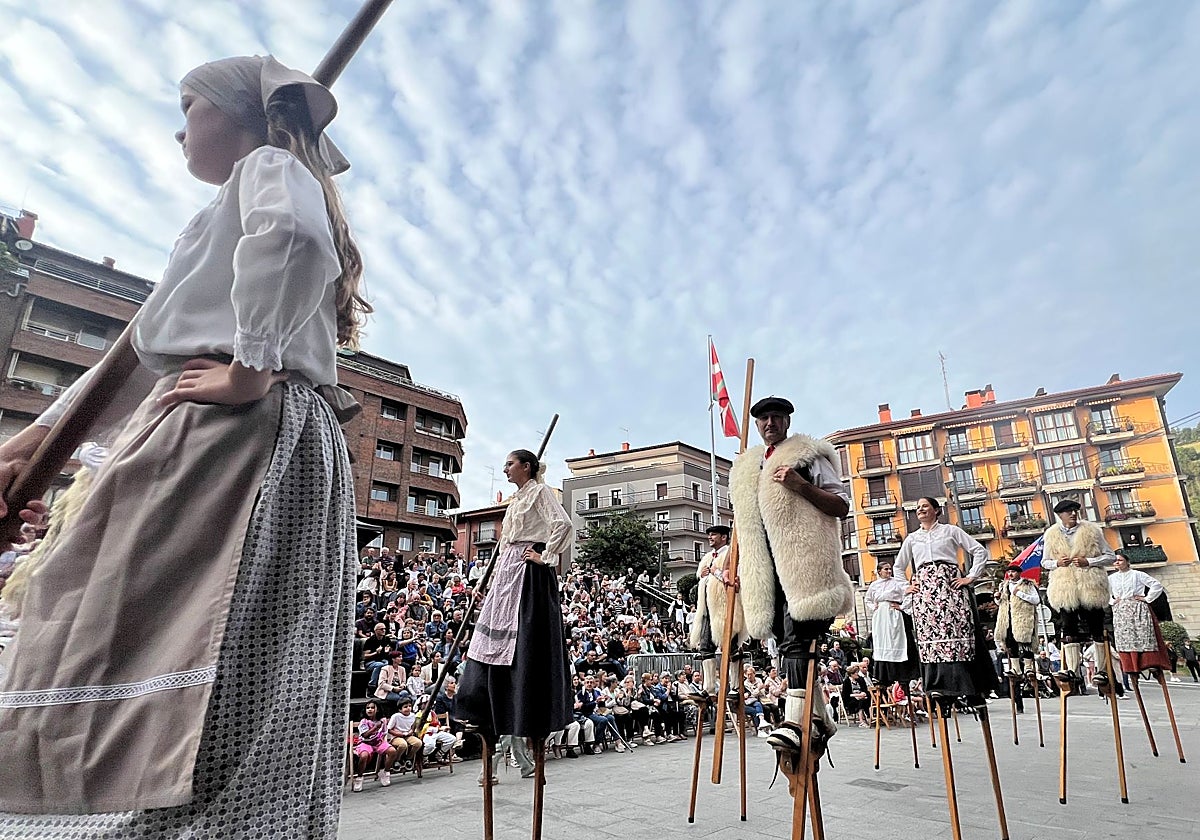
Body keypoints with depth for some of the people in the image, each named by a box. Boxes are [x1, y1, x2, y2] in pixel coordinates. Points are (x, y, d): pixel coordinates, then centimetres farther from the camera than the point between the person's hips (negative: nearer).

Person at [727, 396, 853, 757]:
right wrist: (739, 566, 19)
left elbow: (842, 506, 1)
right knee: (789, 641, 6)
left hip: (802, 564, -6)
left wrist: (801, 486, -13)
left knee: (796, 639, -16)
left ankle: (795, 719, -17)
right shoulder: (746, 466, 24)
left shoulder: (808, 455, 7)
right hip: (766, 570, 6)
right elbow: (744, 524, 28)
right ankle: (818, 717, 16)